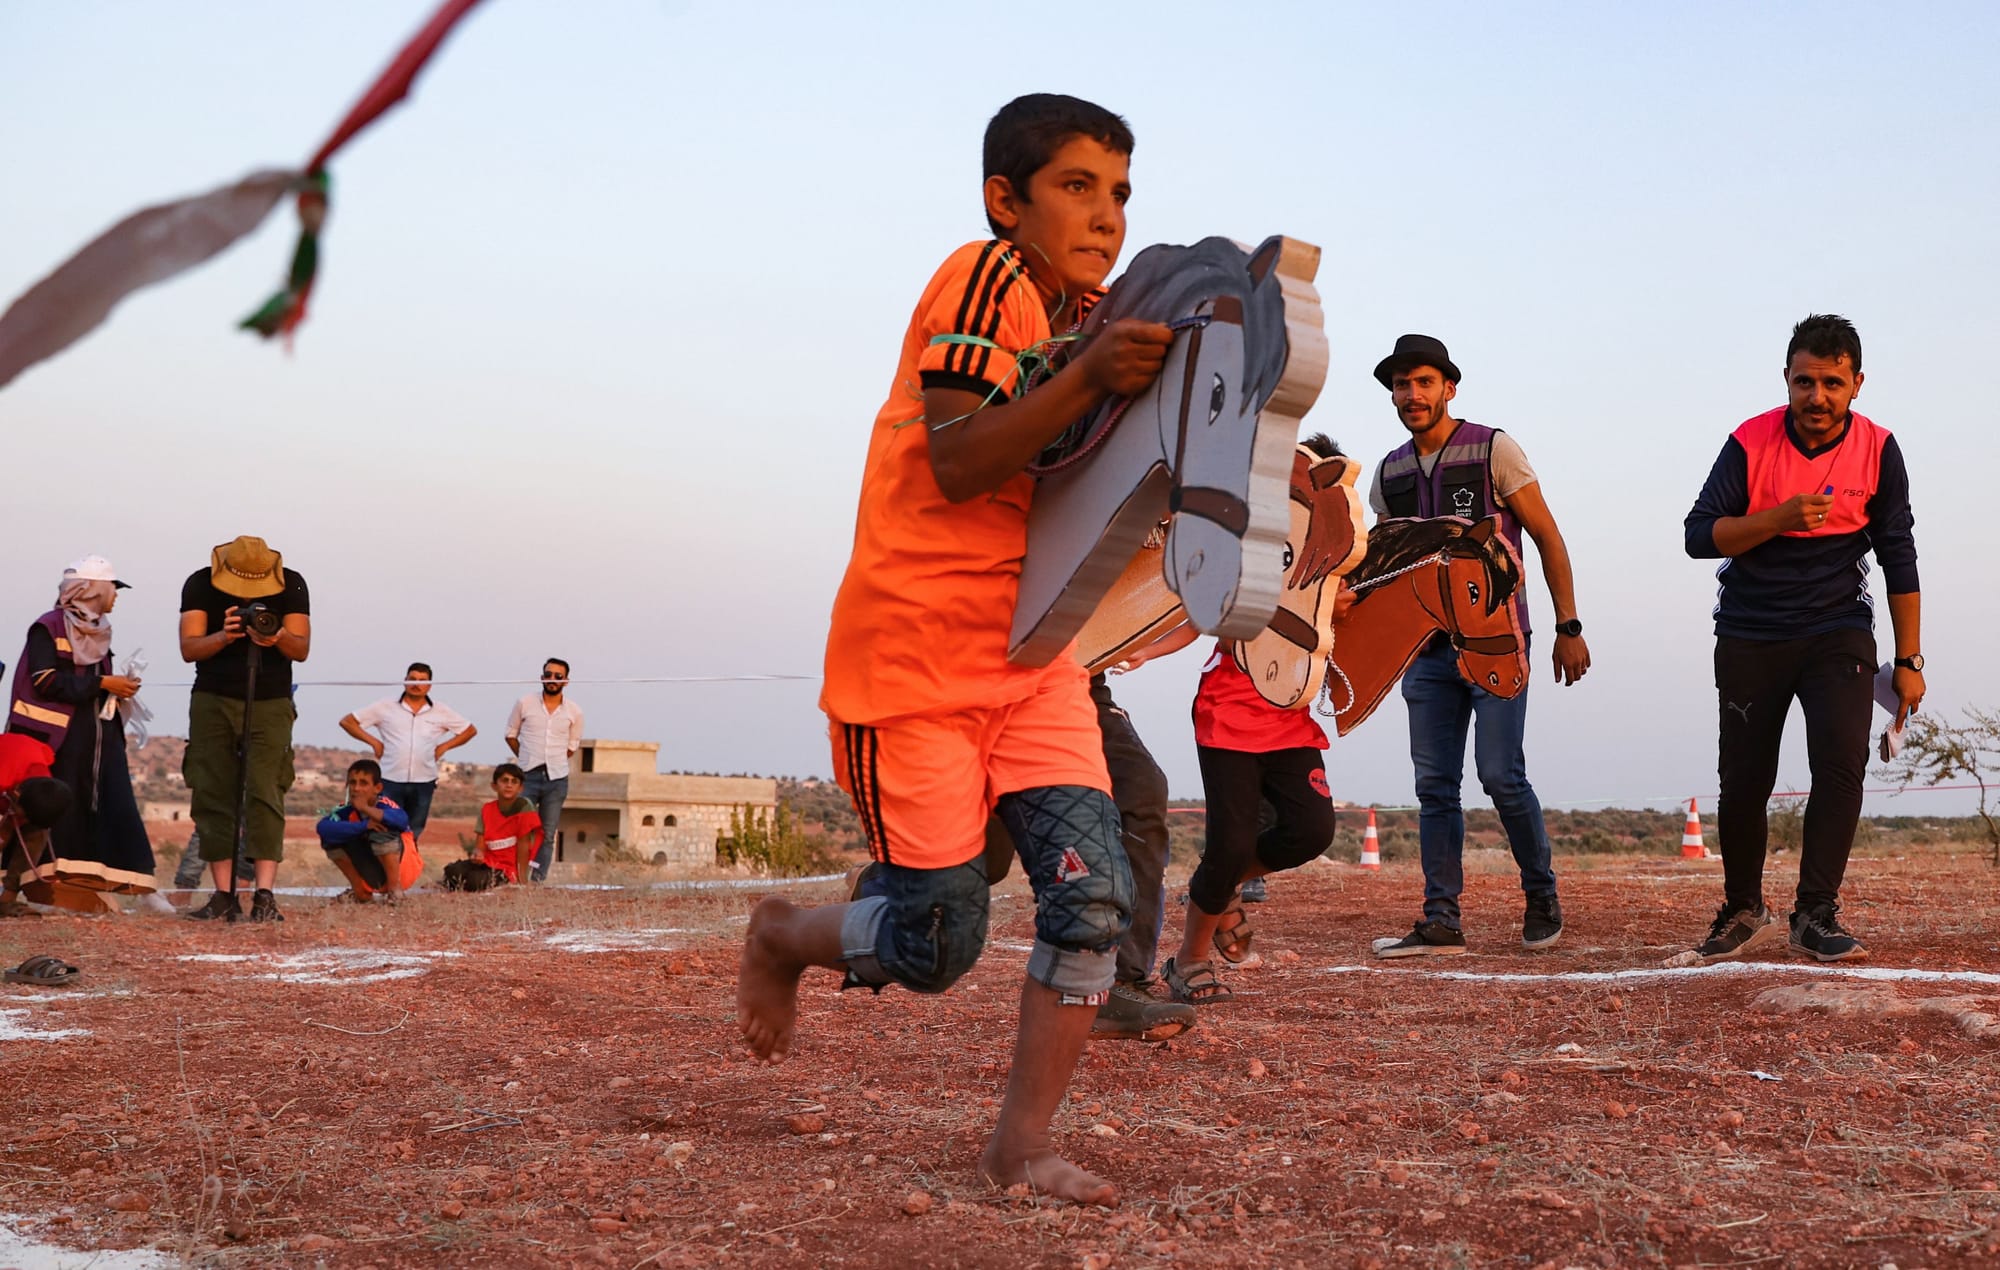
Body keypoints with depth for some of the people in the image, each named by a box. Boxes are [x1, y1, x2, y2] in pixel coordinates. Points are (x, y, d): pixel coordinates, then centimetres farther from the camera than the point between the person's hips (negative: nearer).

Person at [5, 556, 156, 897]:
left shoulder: (96, 631, 19)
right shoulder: (48, 628, -4)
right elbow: (46, 680, -15)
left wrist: (118, 688, 6)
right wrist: (102, 683, -17)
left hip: (99, 733, 7)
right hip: (59, 735, -7)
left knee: (112, 802, -2)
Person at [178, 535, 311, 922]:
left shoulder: (291, 585, -4)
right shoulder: (200, 584, -4)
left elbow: (302, 650, -8)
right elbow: (189, 648, -10)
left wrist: (279, 638, -30)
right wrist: (224, 636, -29)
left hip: (269, 704, -1)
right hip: (213, 702, 1)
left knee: (265, 794, -13)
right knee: (212, 796, -3)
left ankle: (265, 895, -16)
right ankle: (224, 895, 1)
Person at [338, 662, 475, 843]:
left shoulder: (441, 712, 6)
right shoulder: (386, 707, 2)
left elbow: (470, 730, 15)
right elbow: (347, 722, 5)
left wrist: (444, 747, 5)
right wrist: (373, 742, -3)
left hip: (424, 782, 2)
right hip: (390, 781, -2)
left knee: (413, 837, 10)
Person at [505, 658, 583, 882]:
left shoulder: (574, 712, 3)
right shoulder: (525, 704, 1)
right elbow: (510, 735, 11)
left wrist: (553, 762, 9)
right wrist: (527, 759, 9)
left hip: (556, 779, 1)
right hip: (528, 776, -1)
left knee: (547, 835, 3)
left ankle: (538, 881, 6)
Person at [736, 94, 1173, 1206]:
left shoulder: (1089, 314, 13)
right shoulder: (988, 278, -12)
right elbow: (955, 464, -22)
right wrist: (1088, 378, -32)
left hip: (1031, 655, 7)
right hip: (915, 654, -7)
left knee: (1096, 893, -10)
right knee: (938, 944, -1)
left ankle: (1024, 1142, 2)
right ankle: (783, 937, 31)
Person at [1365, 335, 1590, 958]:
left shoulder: (1493, 450, -3)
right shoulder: (1389, 475, 11)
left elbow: (1547, 538, -1)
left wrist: (1569, 628, -4)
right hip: (1428, 647, 5)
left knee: (1500, 774, -12)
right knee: (1434, 785, 2)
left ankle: (1542, 894, 9)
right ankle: (1441, 922, 7)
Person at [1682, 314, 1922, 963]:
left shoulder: (1878, 450, -4)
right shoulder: (1750, 443, -9)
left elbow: (1898, 559, 2)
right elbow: (1699, 535, -11)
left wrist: (1909, 660, 1)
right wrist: (1781, 516, -26)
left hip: (1838, 632, 0)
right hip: (1750, 636, 0)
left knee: (1842, 761, -19)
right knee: (1742, 783, 3)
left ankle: (1815, 915, -10)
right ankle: (1743, 913, 23)